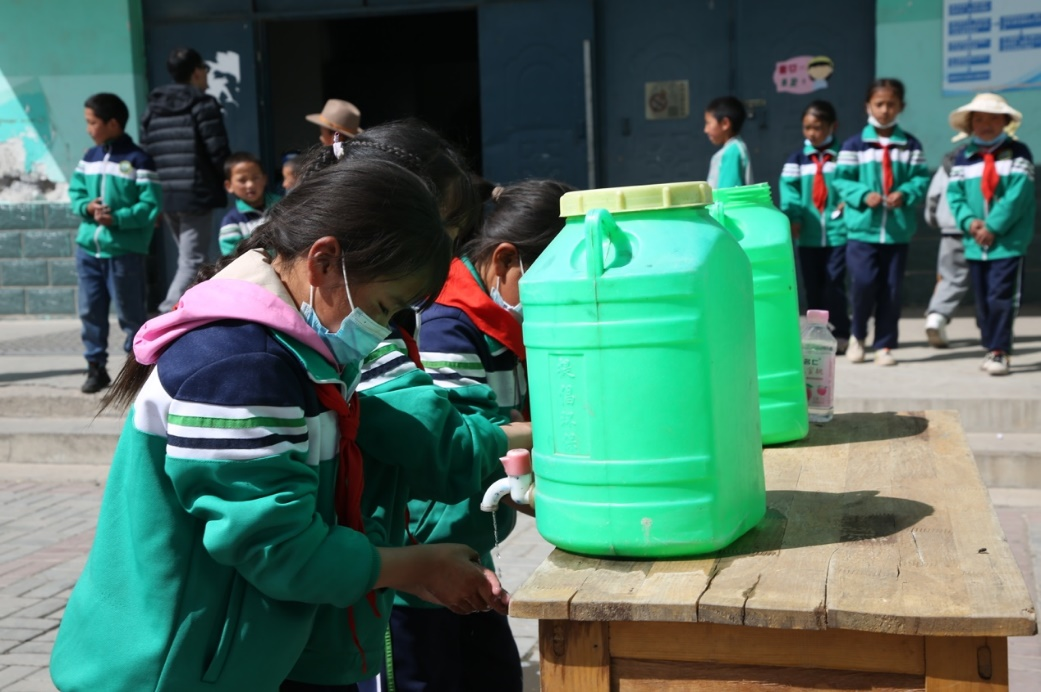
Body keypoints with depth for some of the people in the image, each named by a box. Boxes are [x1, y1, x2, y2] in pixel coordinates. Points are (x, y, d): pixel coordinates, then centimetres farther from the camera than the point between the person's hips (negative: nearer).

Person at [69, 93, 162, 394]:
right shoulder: (89, 157, 11)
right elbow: (75, 193, 15)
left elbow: (151, 206, -12)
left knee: (130, 313, 2)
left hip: (125, 251, -6)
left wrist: (117, 218, -20)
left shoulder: (138, 160, -8)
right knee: (90, 311, 9)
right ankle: (96, 367, 19)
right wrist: (86, 207, -6)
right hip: (88, 248, 6)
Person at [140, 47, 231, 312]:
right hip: (196, 196, -7)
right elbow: (218, 153, -10)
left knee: (187, 258, 20)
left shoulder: (152, 108, 14)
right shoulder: (203, 105, -5)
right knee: (192, 262, -7)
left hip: (165, 197, 7)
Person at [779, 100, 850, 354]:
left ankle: (839, 335, 3)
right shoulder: (797, 159, 8)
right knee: (813, 286, 8)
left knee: (834, 284, -6)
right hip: (808, 234, 3)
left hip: (837, 231, -3)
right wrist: (793, 217, -11)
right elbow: (789, 188, 0)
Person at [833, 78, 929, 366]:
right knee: (864, 282, -12)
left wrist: (906, 193, -17)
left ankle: (885, 345, 15)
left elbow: (921, 177, 3)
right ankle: (857, 334, 13)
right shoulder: (854, 145, 3)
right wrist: (863, 195, -16)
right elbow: (841, 178, 0)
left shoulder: (911, 145, 8)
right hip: (862, 227, -2)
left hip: (898, 229, 2)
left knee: (891, 289, 4)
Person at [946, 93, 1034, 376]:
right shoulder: (964, 158, 11)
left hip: (1008, 241, -4)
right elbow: (955, 194, 5)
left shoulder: (1018, 153, 0)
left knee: (1001, 297, -10)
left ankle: (999, 351, -7)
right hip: (975, 244, 4)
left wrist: (993, 226, -17)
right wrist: (969, 221, -13)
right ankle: (992, 347, 19)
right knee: (983, 300, 10)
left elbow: (1018, 195, -11)